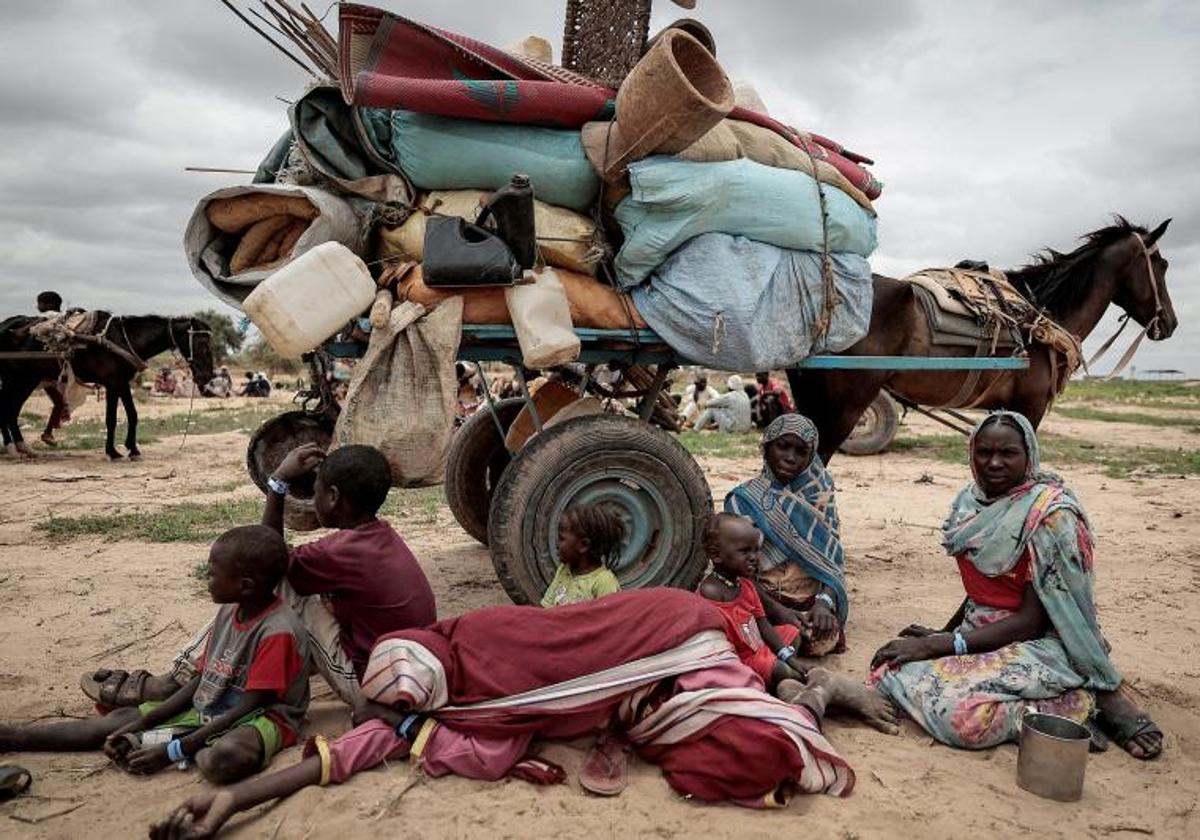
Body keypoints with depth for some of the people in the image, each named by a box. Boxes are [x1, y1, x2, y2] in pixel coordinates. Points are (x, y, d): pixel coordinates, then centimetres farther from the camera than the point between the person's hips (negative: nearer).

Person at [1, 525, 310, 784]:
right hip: (208, 709, 8)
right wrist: (144, 723, 1)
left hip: (260, 717, -8)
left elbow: (247, 707, -22)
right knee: (121, 719, 4)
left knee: (223, 759, -40)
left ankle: (167, 740, -12)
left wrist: (174, 750, -20)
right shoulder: (228, 611, 4)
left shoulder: (278, 631, -23)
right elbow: (200, 679, 10)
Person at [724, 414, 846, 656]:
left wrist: (825, 601, -19)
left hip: (813, 598, 2)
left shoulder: (820, 495, 6)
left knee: (823, 640, -27)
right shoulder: (744, 500, -3)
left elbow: (832, 556, 0)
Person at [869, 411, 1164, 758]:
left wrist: (938, 645, -20)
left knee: (960, 714, -30)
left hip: (1037, 643, -8)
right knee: (888, 669, -10)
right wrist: (943, 633, 8)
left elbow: (1032, 621, -18)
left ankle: (1084, 704, -6)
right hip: (979, 631, 8)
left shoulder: (1052, 514, -17)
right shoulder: (972, 502, 4)